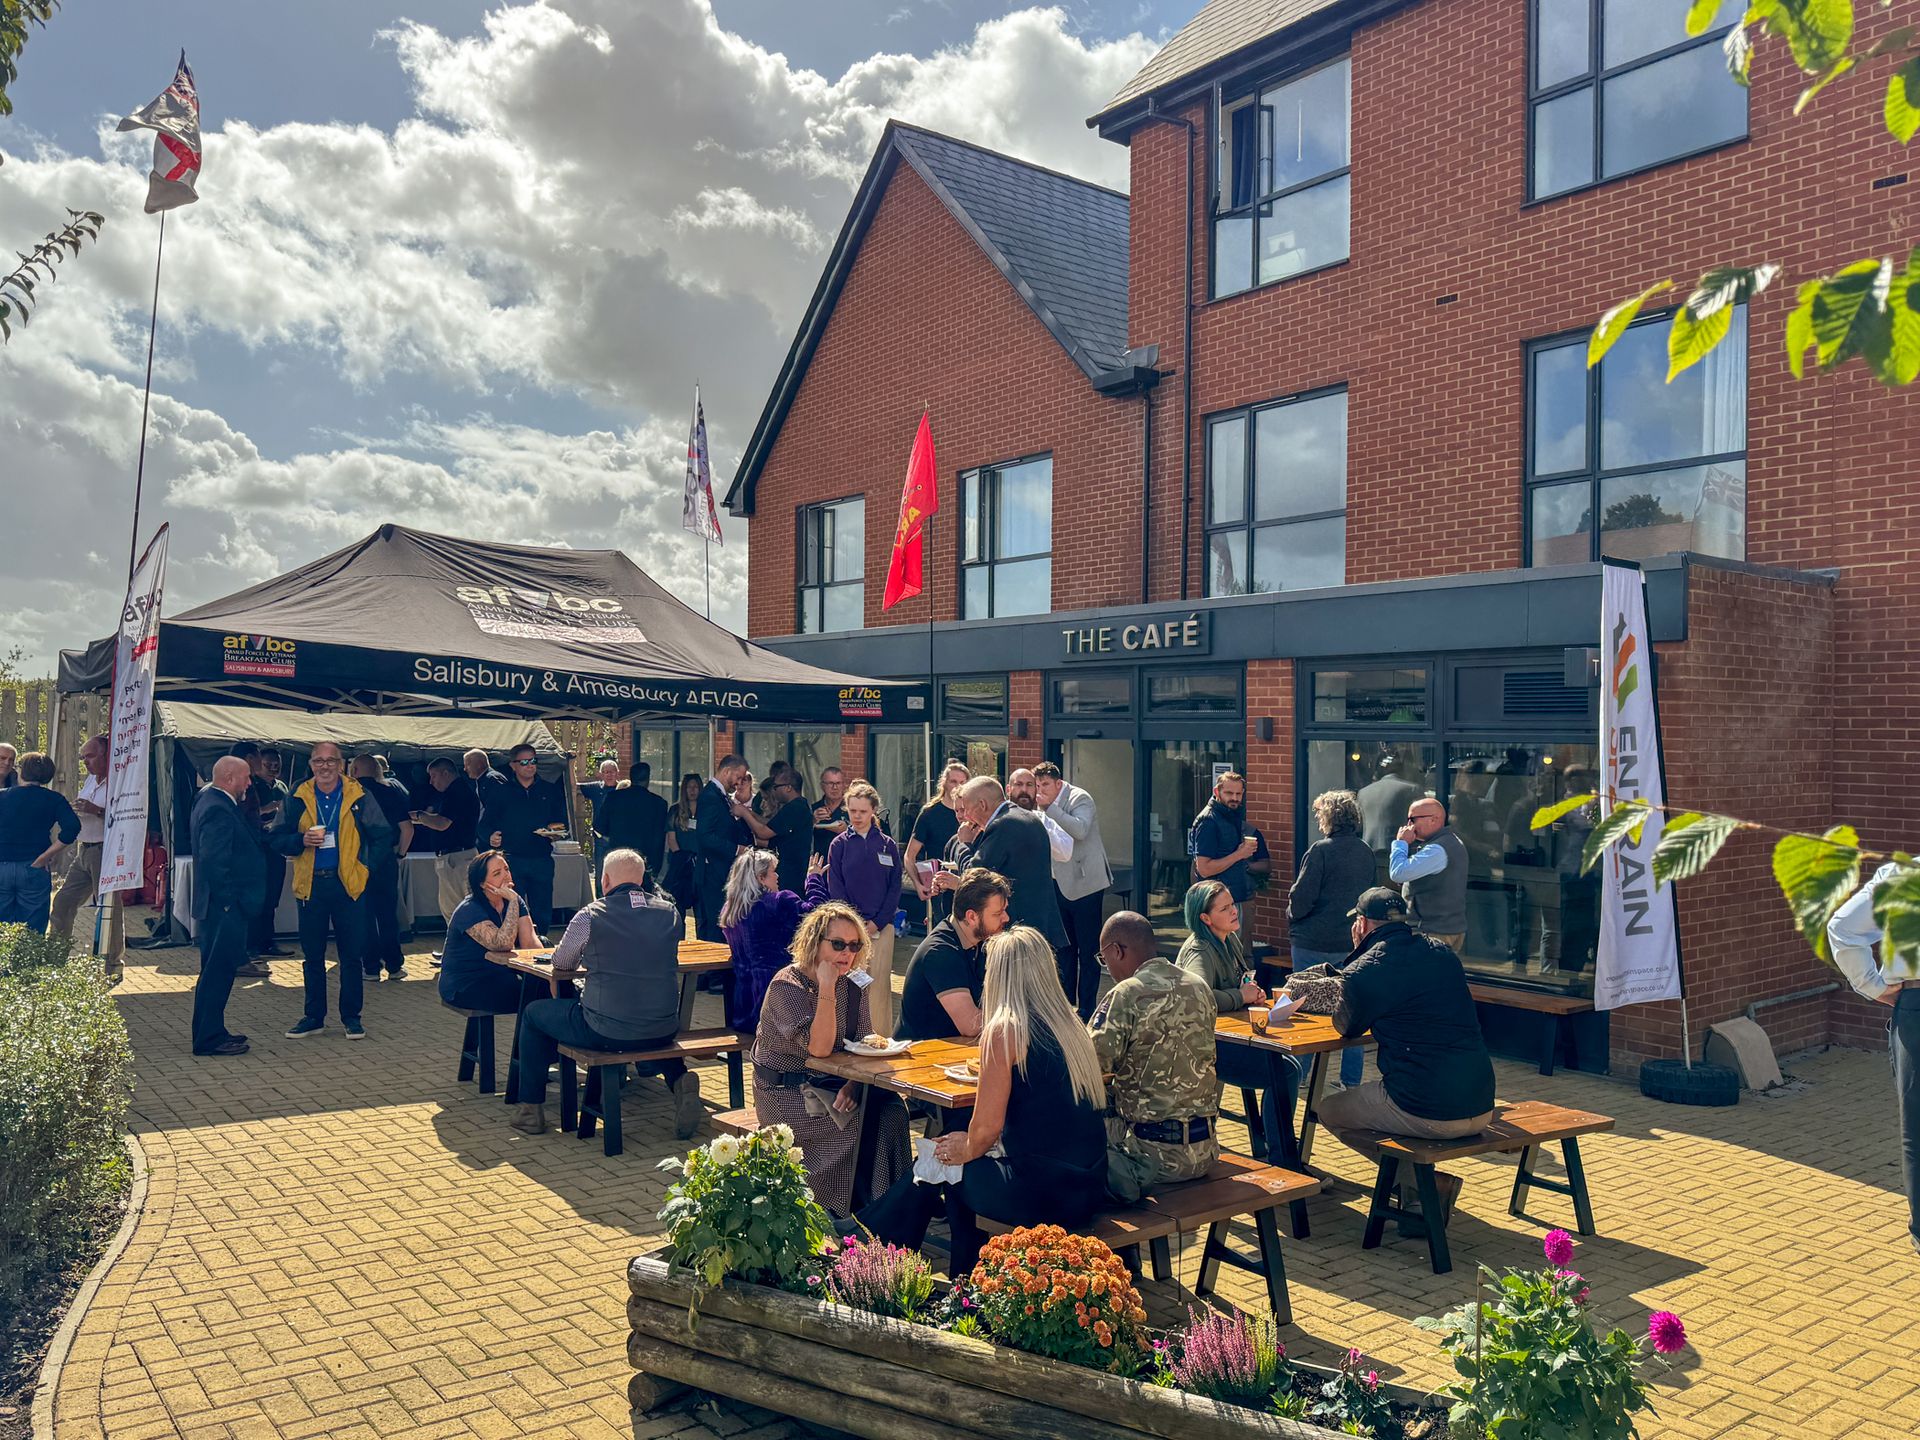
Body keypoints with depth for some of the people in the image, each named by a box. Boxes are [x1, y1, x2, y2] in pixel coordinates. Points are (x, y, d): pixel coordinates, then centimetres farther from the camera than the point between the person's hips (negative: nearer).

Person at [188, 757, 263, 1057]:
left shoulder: (210, 799, 14)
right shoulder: (218, 810, -19)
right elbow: (215, 861, -25)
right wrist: (230, 898, -21)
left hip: (222, 904, 11)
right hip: (224, 906, -11)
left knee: (218, 971, 17)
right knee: (217, 972, -4)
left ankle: (212, 1032, 26)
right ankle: (209, 1039, 2)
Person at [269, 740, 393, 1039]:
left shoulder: (359, 798, 0)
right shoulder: (297, 799, 4)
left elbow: (383, 836, 5)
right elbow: (276, 839, 6)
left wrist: (366, 866, -3)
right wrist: (302, 840, -12)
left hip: (349, 884, -2)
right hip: (310, 884, 2)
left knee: (351, 955, 3)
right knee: (312, 956, 10)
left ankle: (351, 1017, 14)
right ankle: (314, 1017, 21)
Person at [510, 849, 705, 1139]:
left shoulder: (590, 915, -9)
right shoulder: (669, 911, 1)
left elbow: (561, 964, 7)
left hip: (604, 1032, -3)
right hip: (664, 1032, 4)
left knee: (533, 1014, 22)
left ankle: (531, 1110, 24)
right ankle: (679, 1079, 14)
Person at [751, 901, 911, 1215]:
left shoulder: (852, 985, 3)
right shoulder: (787, 986, -17)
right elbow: (819, 1048, -27)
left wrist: (853, 1084, -16)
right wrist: (826, 987, -27)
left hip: (830, 1084, 6)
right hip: (785, 1094, -6)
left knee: (891, 1112, -19)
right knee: (854, 1122, -26)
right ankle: (835, 1214, -9)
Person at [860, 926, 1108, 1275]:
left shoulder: (1005, 1030, -13)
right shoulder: (1070, 1023, 8)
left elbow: (987, 1127, -13)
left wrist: (964, 1151, 9)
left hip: (1043, 1192, -7)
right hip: (1089, 1187, 7)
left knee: (945, 1165, 16)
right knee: (951, 1153, 23)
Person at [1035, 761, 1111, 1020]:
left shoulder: (1079, 799, -11)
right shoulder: (1049, 806, 10)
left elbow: (1080, 830, -29)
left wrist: (1049, 808, -27)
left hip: (1084, 884, -8)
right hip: (1060, 883, 8)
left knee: (1088, 950, -2)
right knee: (1064, 947, 15)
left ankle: (1087, 1010, 4)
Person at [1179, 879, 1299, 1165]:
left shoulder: (1232, 940, 10)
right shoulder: (1200, 951, -18)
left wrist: (1254, 992, 4)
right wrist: (1241, 996, -21)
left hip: (1231, 1036, 9)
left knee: (1289, 1064, -4)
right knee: (1284, 1072, -14)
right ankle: (1279, 1160, 0)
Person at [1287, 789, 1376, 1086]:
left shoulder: (1320, 850, -16)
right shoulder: (1366, 852, 4)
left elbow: (1301, 897, -17)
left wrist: (1292, 917, 2)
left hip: (1315, 942, -5)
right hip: (1354, 943, 5)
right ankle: (1351, 1079, 16)